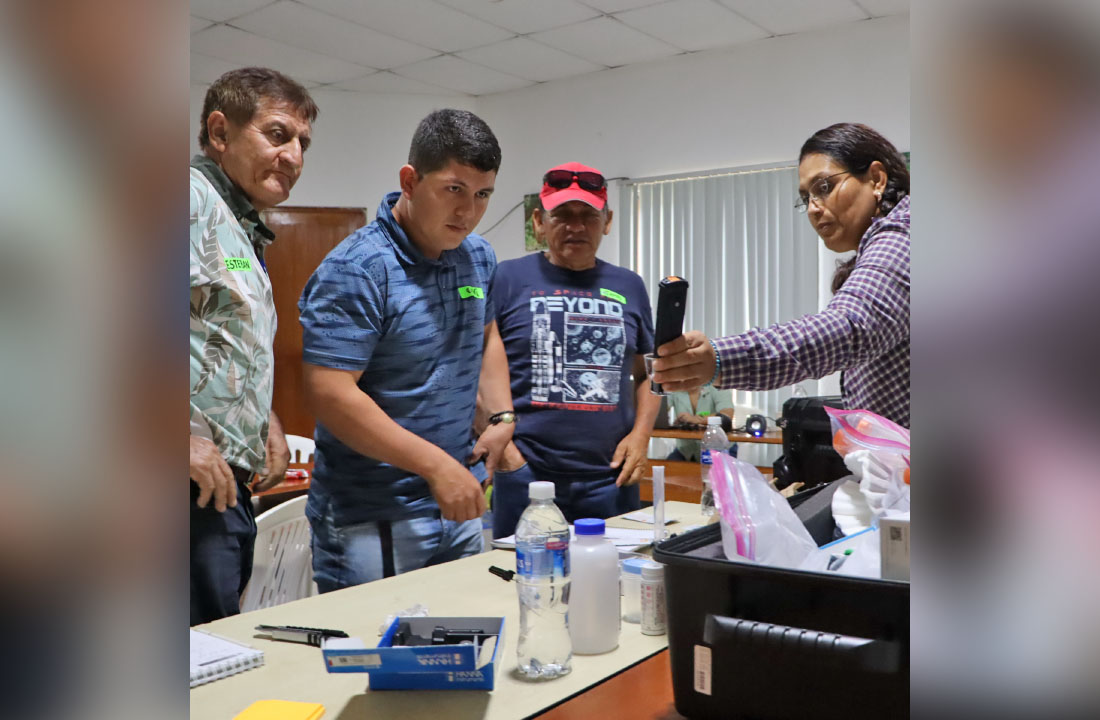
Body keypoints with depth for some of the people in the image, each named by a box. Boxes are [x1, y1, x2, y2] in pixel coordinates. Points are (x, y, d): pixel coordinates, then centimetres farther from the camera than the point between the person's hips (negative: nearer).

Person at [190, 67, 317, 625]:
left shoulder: (246, 230, 22)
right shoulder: (193, 195, -10)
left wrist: (267, 421, 17)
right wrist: (184, 434, -25)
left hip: (231, 483, 10)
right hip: (200, 485, -10)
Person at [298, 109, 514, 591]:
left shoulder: (478, 256, 6)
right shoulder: (357, 269, -18)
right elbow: (329, 394, -23)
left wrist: (502, 416, 6)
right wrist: (436, 465, -23)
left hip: (458, 503, 7)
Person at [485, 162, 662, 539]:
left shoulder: (629, 286, 12)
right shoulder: (508, 278, 0)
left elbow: (647, 373, 16)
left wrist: (640, 435, 2)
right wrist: (501, 444, -9)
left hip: (612, 478, 3)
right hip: (526, 475, -3)